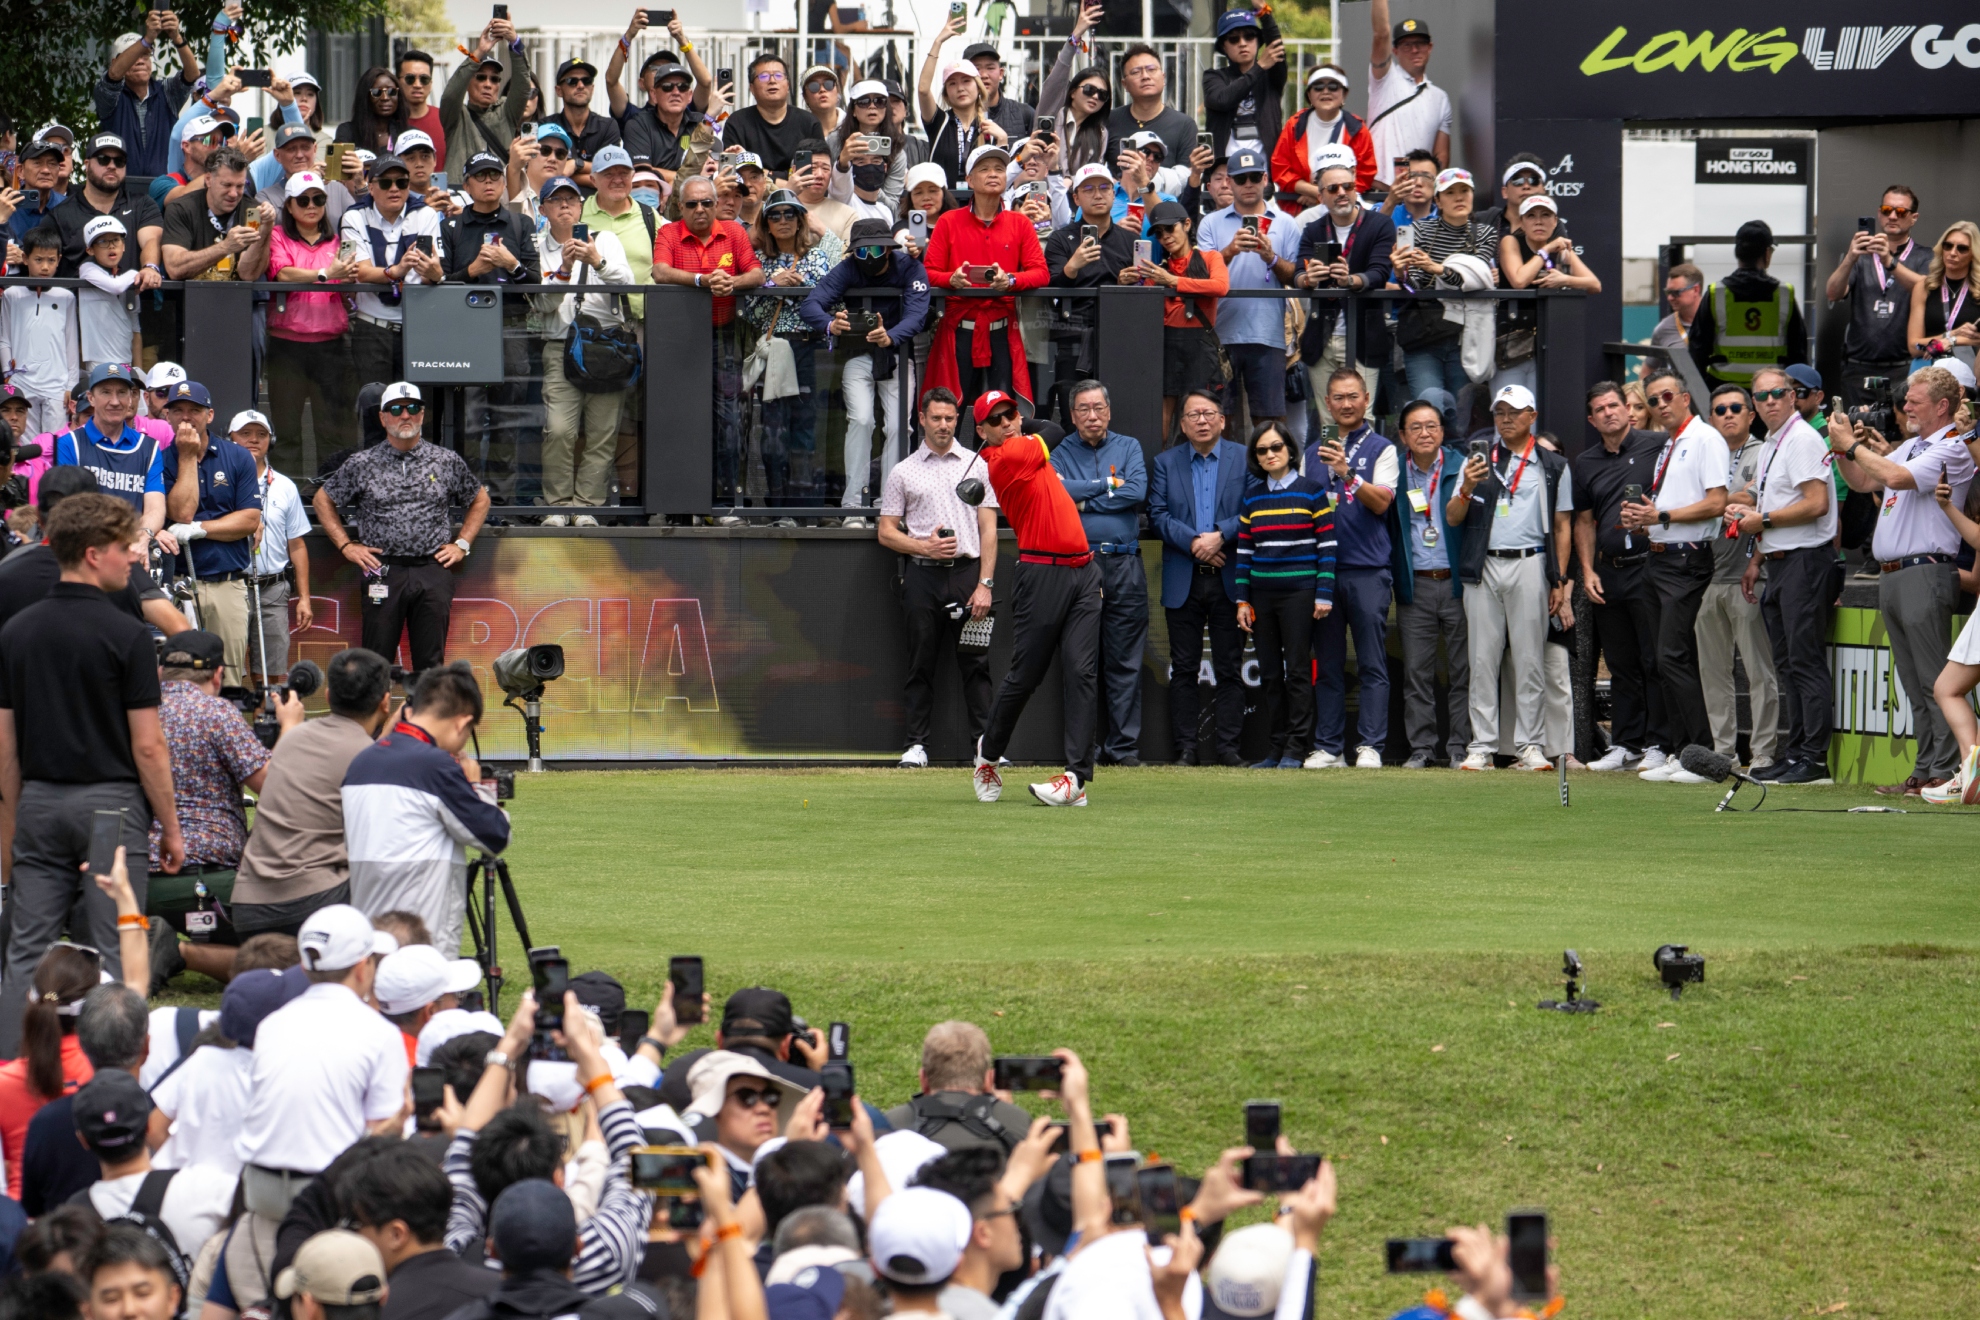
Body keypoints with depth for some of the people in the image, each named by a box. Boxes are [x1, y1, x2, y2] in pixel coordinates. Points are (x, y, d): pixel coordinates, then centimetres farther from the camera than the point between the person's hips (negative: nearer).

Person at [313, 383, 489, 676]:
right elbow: (323, 500, 15)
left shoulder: (448, 462, 8)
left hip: (433, 572, 1)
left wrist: (462, 544, 11)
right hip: (383, 572, -1)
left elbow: (480, 499, 21)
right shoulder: (363, 465, 5)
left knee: (431, 663, 1)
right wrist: (346, 545, 6)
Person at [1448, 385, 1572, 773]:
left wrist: (1559, 581, 1)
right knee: (1482, 660, 0)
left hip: (1529, 566, -2)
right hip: (1483, 569, 2)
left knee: (1530, 659, -3)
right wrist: (1467, 488, -10)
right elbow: (1452, 519, 10)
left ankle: (1530, 746, -1)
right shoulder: (1479, 461, 15)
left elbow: (1563, 527, 9)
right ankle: (1482, 746, 1)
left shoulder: (1553, 466, 11)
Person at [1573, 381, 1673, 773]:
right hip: (1608, 574, 6)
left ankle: (1657, 744, -2)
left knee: (1655, 660, -5)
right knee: (1621, 664, 10)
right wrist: (1588, 571, 8)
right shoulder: (1585, 463, 15)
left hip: (1649, 564, -6)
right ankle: (1624, 745, 14)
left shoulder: (1656, 446, -2)